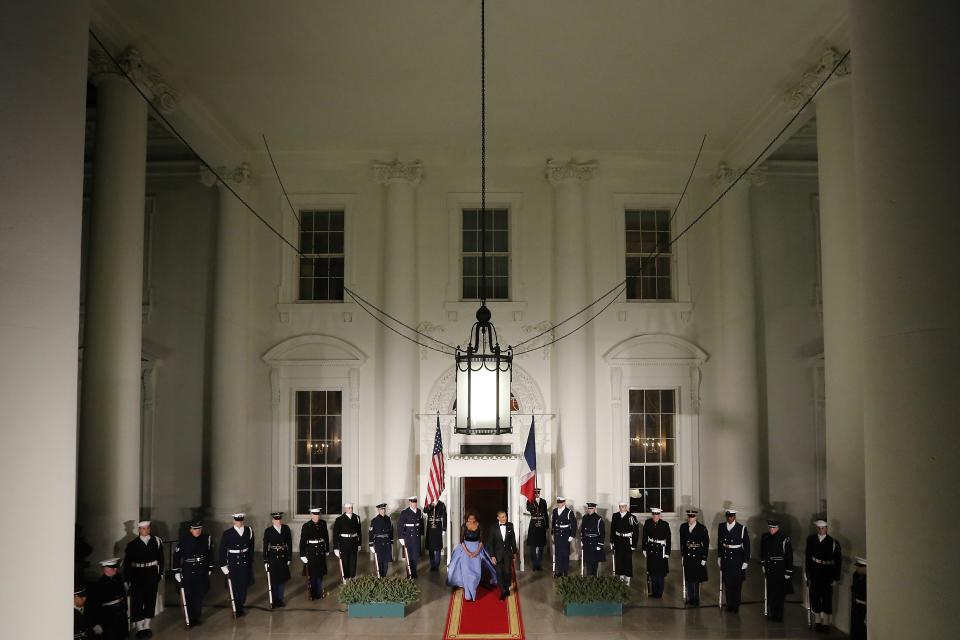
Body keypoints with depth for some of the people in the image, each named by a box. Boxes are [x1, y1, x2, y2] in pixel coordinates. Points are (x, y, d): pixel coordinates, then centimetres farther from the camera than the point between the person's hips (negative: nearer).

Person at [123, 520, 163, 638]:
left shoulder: (156, 541, 3)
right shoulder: (132, 544, -3)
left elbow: (161, 559, 7)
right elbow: (127, 563, -2)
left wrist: (160, 573, 1)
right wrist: (128, 579, -6)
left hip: (152, 574, 2)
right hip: (137, 575, -2)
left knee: (150, 599, 8)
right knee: (137, 601, 1)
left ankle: (147, 626, 20)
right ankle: (139, 628, 10)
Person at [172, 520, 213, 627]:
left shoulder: (207, 539, -2)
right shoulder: (184, 540, -10)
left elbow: (210, 554, 10)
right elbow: (176, 556, -5)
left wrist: (210, 568, 14)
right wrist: (176, 571, -5)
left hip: (202, 572, 3)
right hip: (187, 572, -3)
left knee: (199, 596, 9)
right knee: (189, 597, 0)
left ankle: (197, 617, 22)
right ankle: (190, 619, 11)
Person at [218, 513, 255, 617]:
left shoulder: (249, 531, -1)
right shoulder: (227, 534, -10)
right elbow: (222, 551, -6)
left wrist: (250, 560, 9)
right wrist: (223, 565, -8)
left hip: (245, 563, 3)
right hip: (232, 564, -3)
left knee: (244, 587, 10)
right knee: (233, 588, 3)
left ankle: (240, 607, 26)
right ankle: (235, 609, 18)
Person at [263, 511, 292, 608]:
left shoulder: (286, 529, -1)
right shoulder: (268, 531, -7)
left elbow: (289, 543, 3)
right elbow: (265, 546, -5)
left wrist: (289, 557, 0)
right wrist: (265, 561, -7)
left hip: (283, 557, 3)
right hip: (273, 557, -3)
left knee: (283, 579, 11)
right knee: (273, 580, 6)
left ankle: (280, 599, 25)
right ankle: (274, 601, 19)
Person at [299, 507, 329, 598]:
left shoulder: (323, 524, 2)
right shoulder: (306, 526, -9)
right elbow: (302, 541, -9)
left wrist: (327, 549, 13)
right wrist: (302, 555, -11)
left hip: (321, 551, 4)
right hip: (311, 552, -4)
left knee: (320, 573, 11)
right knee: (311, 574, 2)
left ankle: (319, 592, 23)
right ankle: (311, 594, 14)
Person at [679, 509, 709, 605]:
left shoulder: (702, 528, -11)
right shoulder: (683, 527, 1)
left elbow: (706, 544, -7)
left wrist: (704, 558, -8)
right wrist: (682, 555, 11)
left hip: (697, 557, -4)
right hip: (687, 556, 4)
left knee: (696, 579, 4)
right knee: (688, 579, 11)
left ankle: (696, 600, 16)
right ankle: (690, 598, 23)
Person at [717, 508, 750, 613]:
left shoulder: (742, 529, -10)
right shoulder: (721, 527, 2)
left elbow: (747, 546, -6)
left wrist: (745, 561, -6)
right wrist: (719, 556, 12)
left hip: (737, 560, -3)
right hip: (725, 559, 3)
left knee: (737, 584, 5)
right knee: (727, 583, 9)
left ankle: (735, 606, 17)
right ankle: (729, 605, 21)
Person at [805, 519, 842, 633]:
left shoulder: (832, 542, -10)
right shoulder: (811, 539, 1)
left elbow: (838, 560, -7)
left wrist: (835, 577, -9)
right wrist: (808, 571, 7)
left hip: (827, 573, -3)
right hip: (815, 572, 3)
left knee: (827, 598, 2)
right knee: (815, 597, 9)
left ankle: (826, 623, 11)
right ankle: (817, 621, 24)